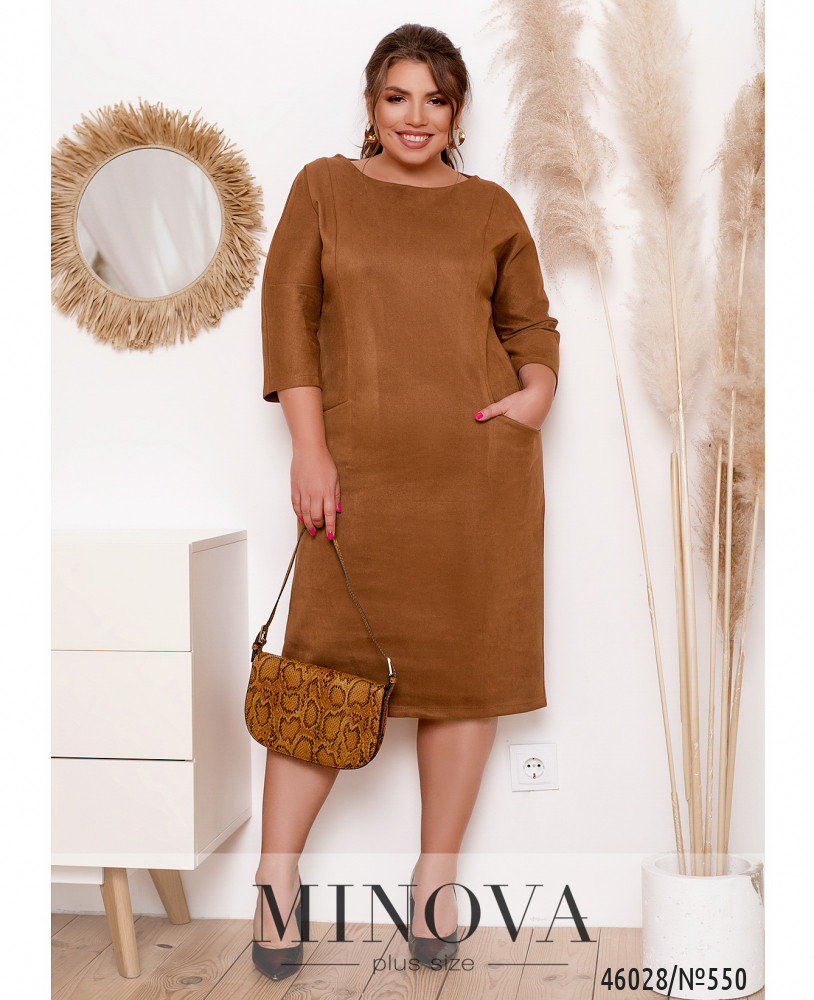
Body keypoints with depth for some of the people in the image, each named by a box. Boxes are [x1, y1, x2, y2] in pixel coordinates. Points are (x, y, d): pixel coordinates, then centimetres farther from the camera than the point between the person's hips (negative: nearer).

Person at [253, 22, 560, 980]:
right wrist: (309, 448, -5)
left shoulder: (491, 208, 12)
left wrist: (538, 391, -5)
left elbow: (531, 323, 17)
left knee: (469, 658, 5)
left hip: (482, 462, 2)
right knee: (326, 659, -3)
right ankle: (275, 880, 9)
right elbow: (287, 311, 3)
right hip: (363, 465, -1)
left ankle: (437, 874, 18)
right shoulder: (323, 188, 9)